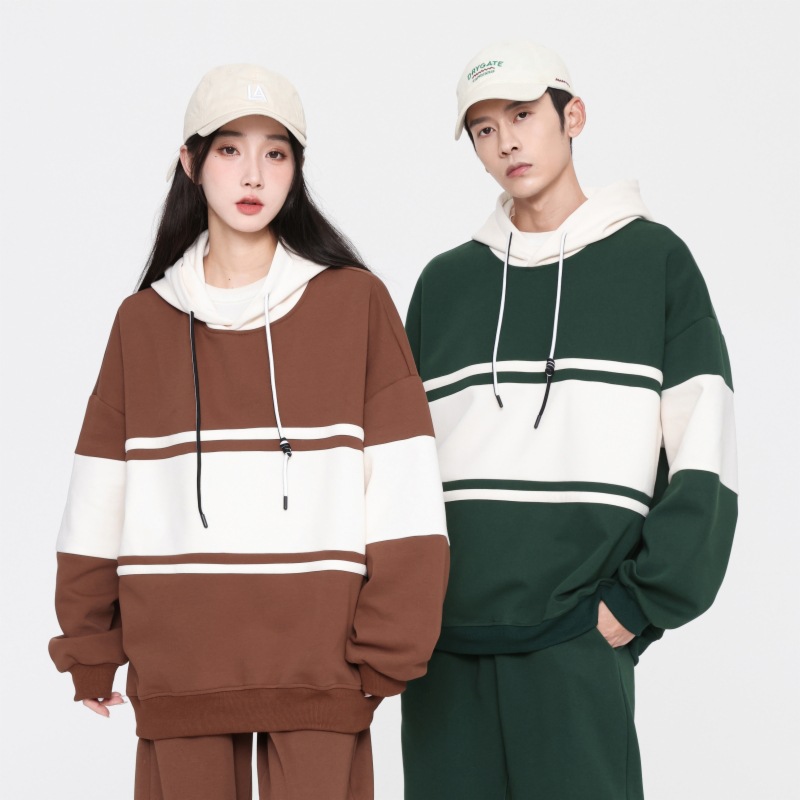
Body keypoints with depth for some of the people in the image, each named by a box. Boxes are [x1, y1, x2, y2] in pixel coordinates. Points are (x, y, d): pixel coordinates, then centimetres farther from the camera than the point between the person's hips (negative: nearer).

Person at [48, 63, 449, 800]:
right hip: (177, 664, 2)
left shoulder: (355, 303, 0)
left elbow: (402, 495, -3)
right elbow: (101, 503, 10)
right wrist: (89, 650, 9)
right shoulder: (144, 322, 8)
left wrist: (389, 646, -7)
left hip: (320, 664, -2)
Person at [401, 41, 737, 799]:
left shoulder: (653, 260, 3)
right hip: (444, 647, 3)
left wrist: (642, 602, -8)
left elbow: (703, 462, -2)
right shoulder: (445, 281, 13)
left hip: (575, 642, -3)